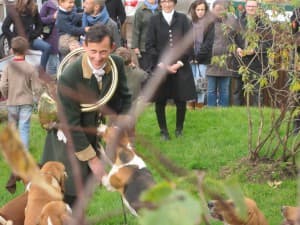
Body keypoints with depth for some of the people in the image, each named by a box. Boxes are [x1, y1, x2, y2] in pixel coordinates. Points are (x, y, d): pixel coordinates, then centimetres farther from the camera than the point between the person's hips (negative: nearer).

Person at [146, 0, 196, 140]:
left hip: (180, 67, 0)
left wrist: (179, 63, -10)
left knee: (181, 101, 2)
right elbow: (149, 45, -1)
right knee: (160, 101, 3)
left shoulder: (182, 19, 4)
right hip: (160, 68, 0)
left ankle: (179, 129, 18)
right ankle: (163, 131, 15)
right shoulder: (154, 20, 2)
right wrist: (161, 64, -10)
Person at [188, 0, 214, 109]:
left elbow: (209, 42, -2)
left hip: (203, 58, -1)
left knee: (201, 81, -4)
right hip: (190, 58, 1)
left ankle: (200, 104, -1)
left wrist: (198, 56, -9)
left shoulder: (210, 23, 3)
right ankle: (191, 103, 1)